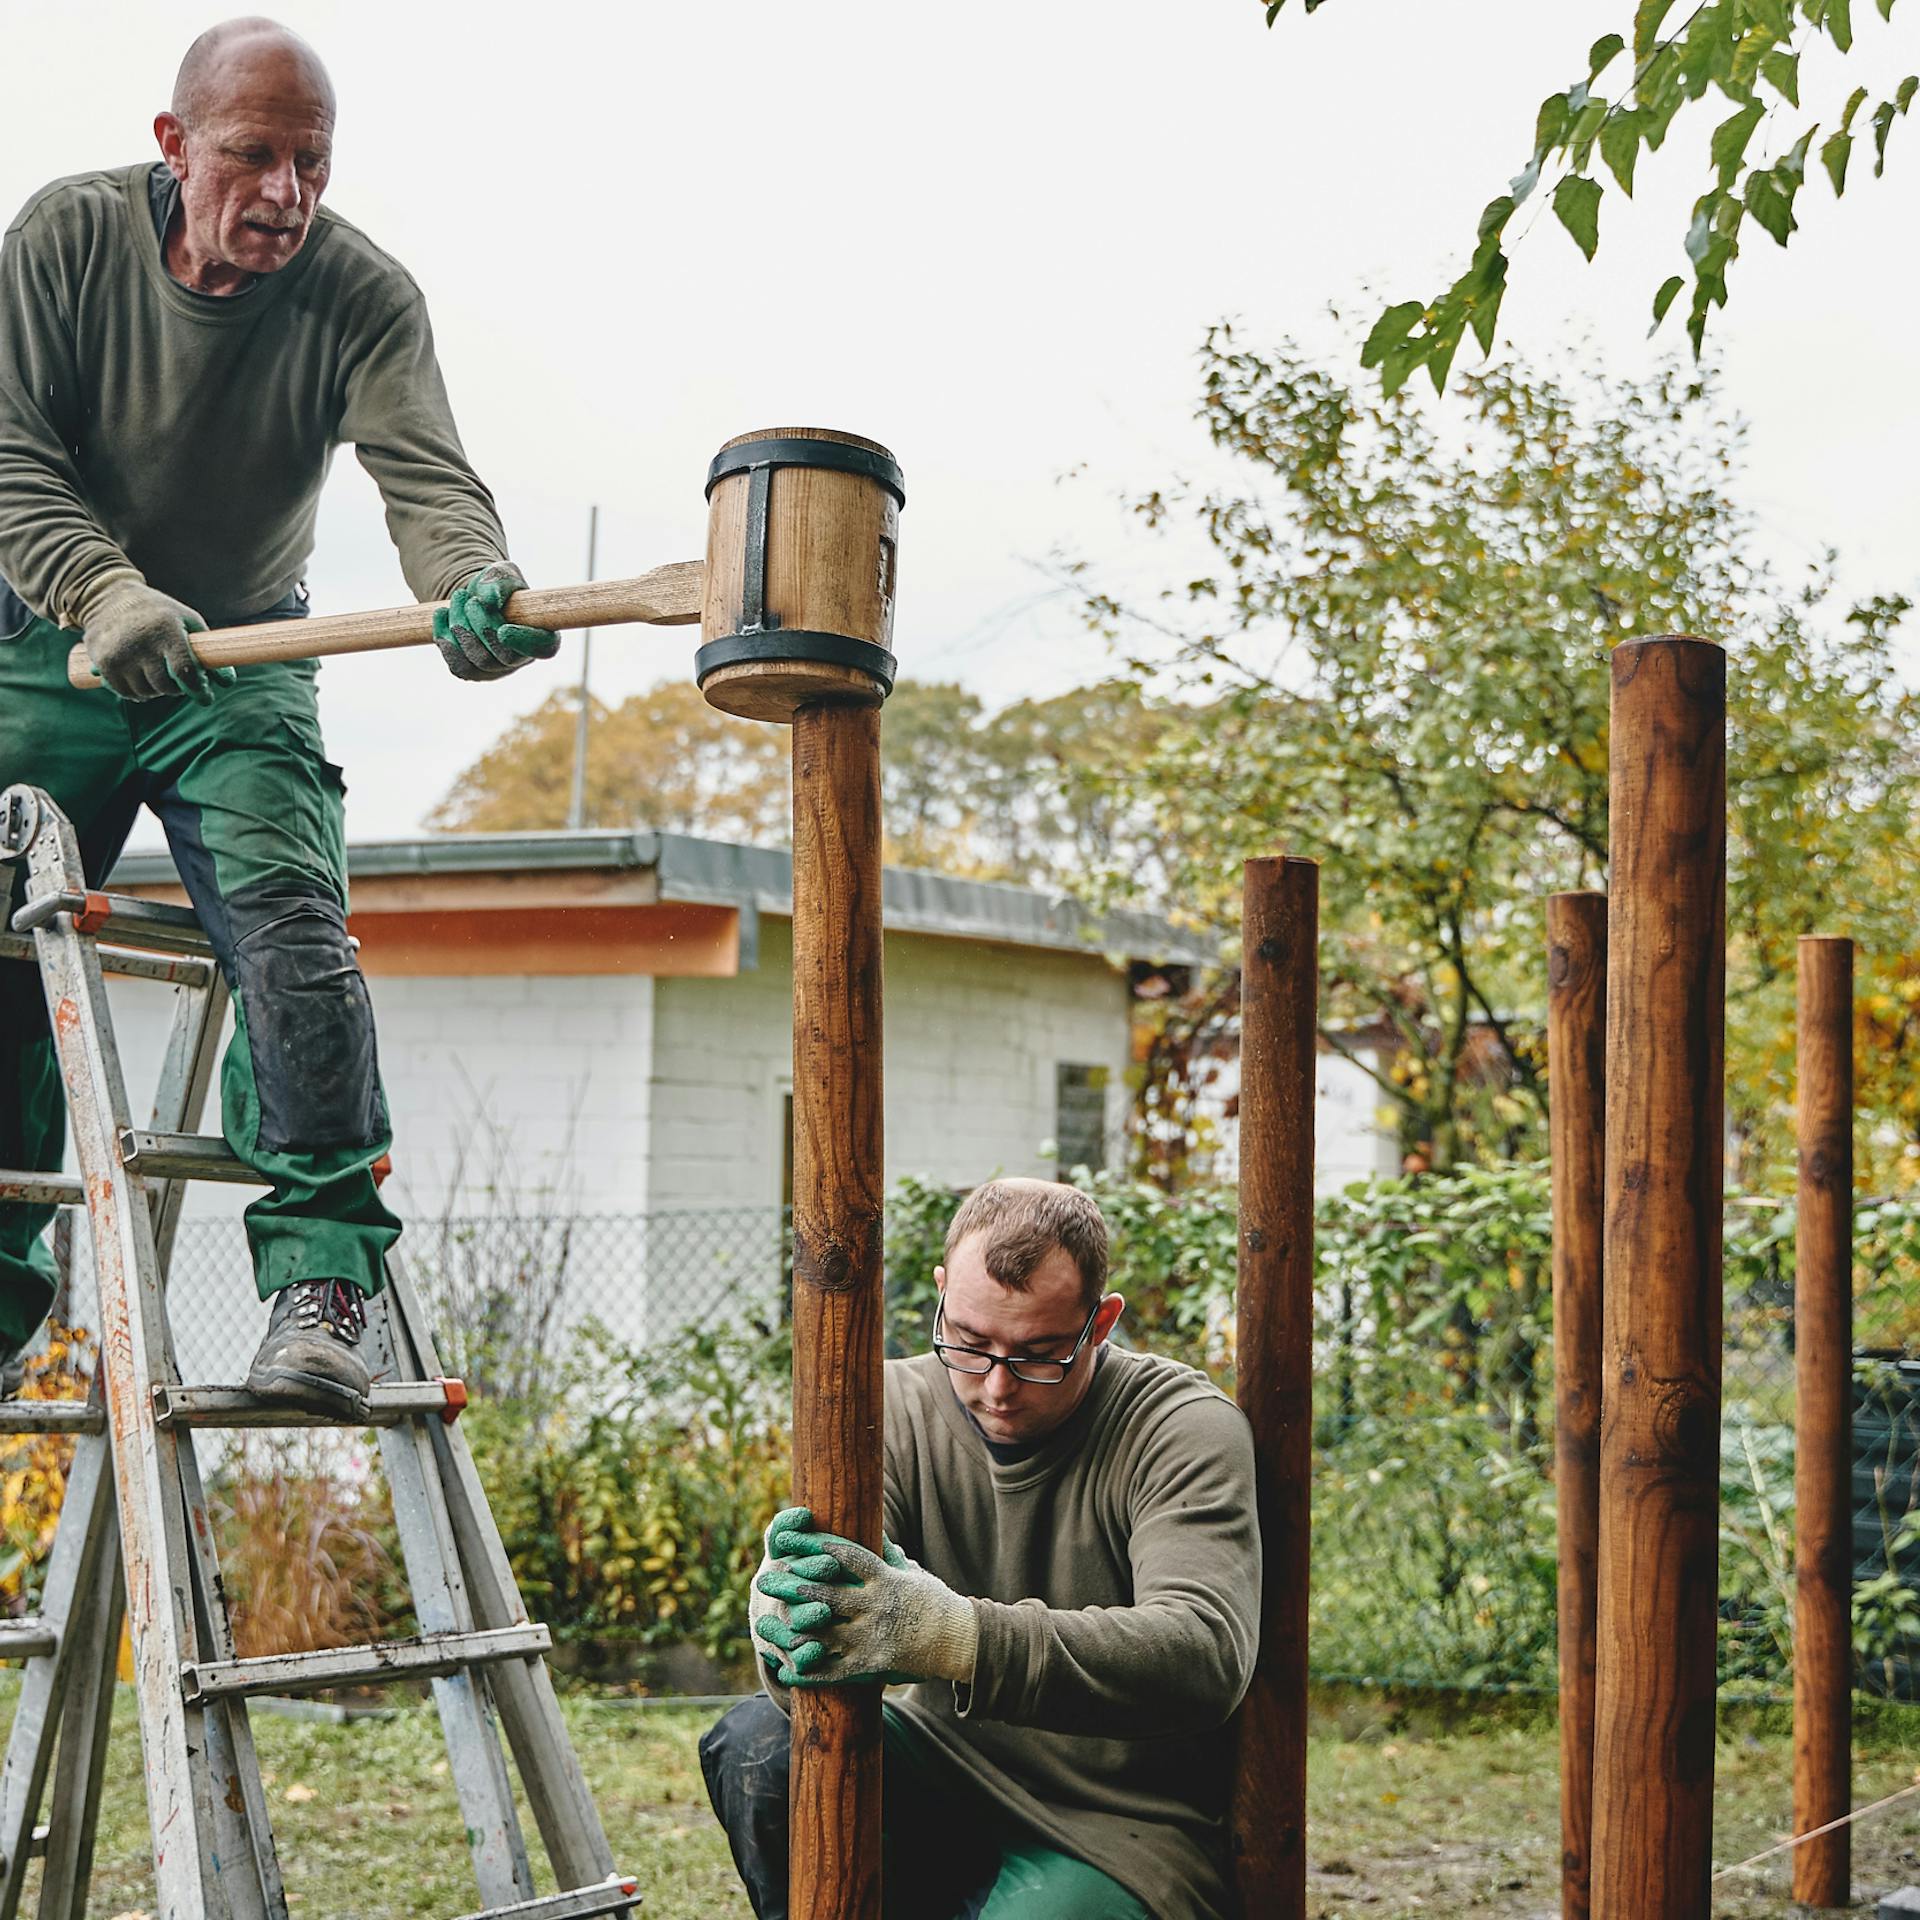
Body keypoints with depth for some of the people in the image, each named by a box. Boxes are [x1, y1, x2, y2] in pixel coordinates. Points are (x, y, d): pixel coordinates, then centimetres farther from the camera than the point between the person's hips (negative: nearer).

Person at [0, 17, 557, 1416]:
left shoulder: (361, 295, -13)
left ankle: (323, 1280, -20)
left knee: (291, 929, -23)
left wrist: (475, 587, -49)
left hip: (241, 664, -1)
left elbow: (426, 471, -26)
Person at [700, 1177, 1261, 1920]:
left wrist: (953, 1636, -45)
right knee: (755, 1748, -20)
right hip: (950, 1772, 4)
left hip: (1119, 1830, -4)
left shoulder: (1185, 1428, -16)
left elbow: (1206, 1650, -32)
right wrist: (790, 1628, -42)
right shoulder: (897, 1407, -3)